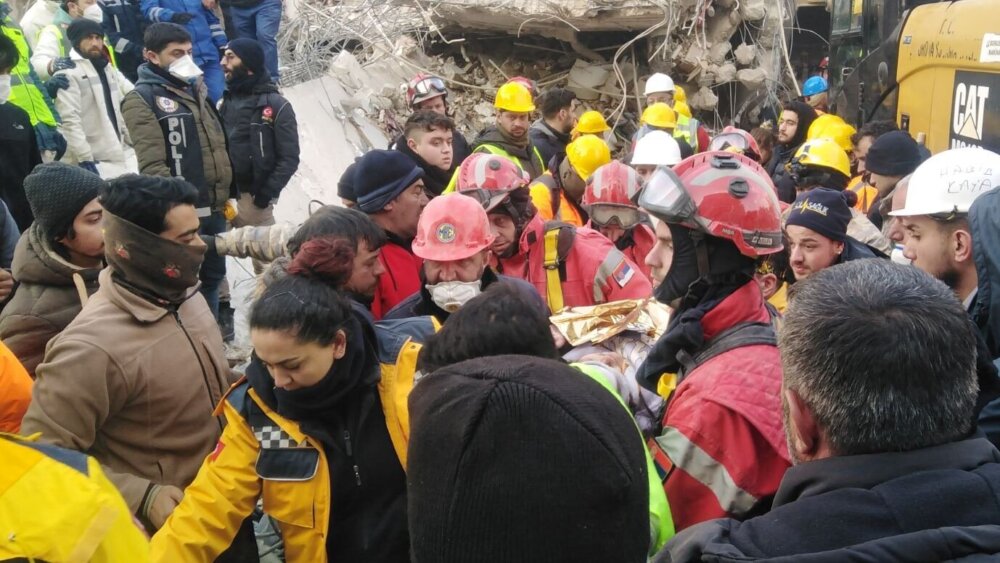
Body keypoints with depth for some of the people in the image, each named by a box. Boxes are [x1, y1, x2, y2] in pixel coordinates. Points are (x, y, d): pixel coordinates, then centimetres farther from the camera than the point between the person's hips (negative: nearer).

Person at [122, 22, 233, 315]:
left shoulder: (196, 90, 15)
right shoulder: (142, 99, -8)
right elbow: (153, 165, -17)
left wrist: (226, 195, 19)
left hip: (214, 207, 8)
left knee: (213, 276, 17)